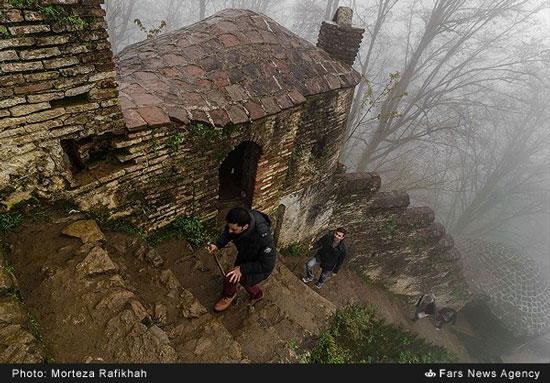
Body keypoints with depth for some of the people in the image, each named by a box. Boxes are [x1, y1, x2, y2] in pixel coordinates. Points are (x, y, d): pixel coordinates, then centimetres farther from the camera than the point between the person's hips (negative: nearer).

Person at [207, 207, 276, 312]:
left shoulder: (263, 237, -44)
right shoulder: (239, 220, -27)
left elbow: (267, 265, -30)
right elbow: (227, 233, -2)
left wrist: (242, 269, -29)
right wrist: (217, 245, -19)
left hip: (261, 267, -6)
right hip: (244, 256, 7)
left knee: (230, 279, -15)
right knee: (242, 278, 26)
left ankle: (229, 296, 21)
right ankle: (257, 294, 57)